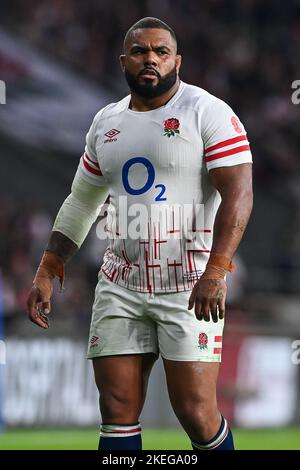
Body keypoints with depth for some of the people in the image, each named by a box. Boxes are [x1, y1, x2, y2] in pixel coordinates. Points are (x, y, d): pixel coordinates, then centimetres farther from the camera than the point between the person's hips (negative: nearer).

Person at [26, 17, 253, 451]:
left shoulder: (208, 113, -6)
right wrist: (46, 274, 16)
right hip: (121, 285, 6)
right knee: (117, 412, 0)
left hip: (191, 285, -5)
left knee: (196, 411, -9)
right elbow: (80, 203, 24)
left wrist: (216, 272, -26)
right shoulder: (106, 123, 14)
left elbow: (239, 193, -15)